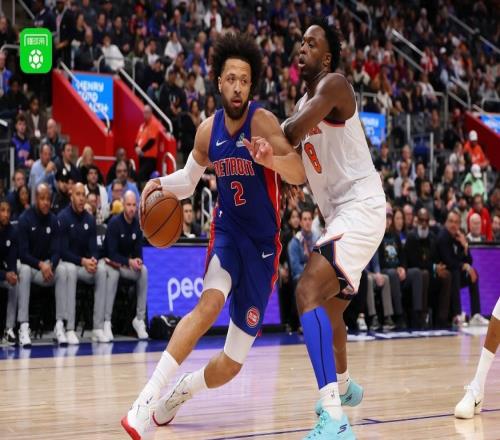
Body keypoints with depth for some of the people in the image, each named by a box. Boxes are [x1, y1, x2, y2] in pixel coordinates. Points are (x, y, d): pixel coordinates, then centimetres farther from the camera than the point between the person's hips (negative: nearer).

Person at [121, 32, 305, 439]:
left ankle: (179, 391, 33)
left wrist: (272, 156, -51)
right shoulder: (208, 131, -3)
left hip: (263, 241, -1)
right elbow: (189, 179, 15)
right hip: (227, 229, 2)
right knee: (210, 303, -32)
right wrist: (161, 184, -7)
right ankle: (146, 401, -32)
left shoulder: (263, 122, -17)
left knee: (233, 364, 2)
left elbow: (300, 175, -30)